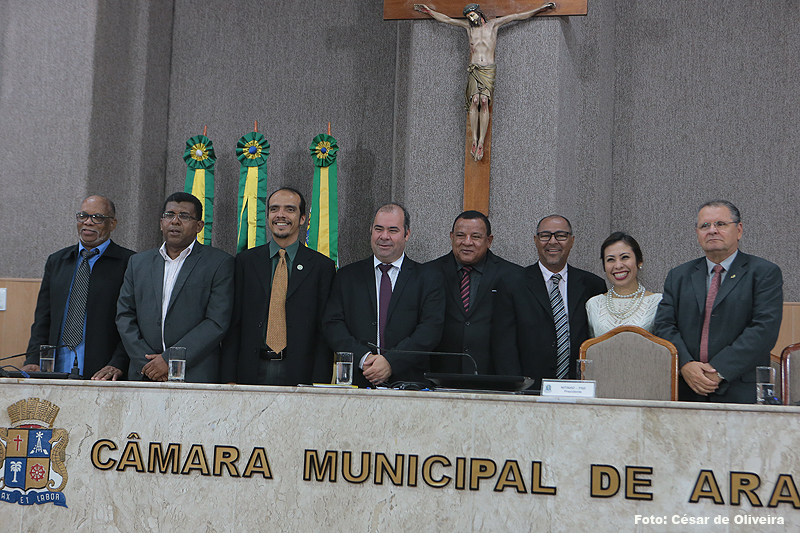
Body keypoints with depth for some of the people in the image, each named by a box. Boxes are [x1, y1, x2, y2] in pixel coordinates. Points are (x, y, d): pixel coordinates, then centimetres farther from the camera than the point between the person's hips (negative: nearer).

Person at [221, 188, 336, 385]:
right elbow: (233, 325, 7)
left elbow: (325, 332, 2)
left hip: (300, 376, -1)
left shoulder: (322, 266, 6)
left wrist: (319, 385, -7)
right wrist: (229, 380, -2)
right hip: (252, 372, 1)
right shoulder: (244, 261, 10)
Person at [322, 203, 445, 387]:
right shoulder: (347, 276, 15)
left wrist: (391, 362, -13)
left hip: (407, 381, -1)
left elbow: (431, 330, -1)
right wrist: (363, 358, -10)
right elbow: (332, 324, 6)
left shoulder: (427, 279, 9)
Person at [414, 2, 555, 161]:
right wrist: (428, 11, 26)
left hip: (488, 70, -1)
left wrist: (541, 8, 11)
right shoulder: (468, 26, 16)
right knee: (475, 100, -19)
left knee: (484, 100, -20)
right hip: (474, 69, 1)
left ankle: (481, 142, -23)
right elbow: (446, 19, 25)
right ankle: (474, 141, -21)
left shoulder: (493, 24, 10)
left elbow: (517, 16, 11)